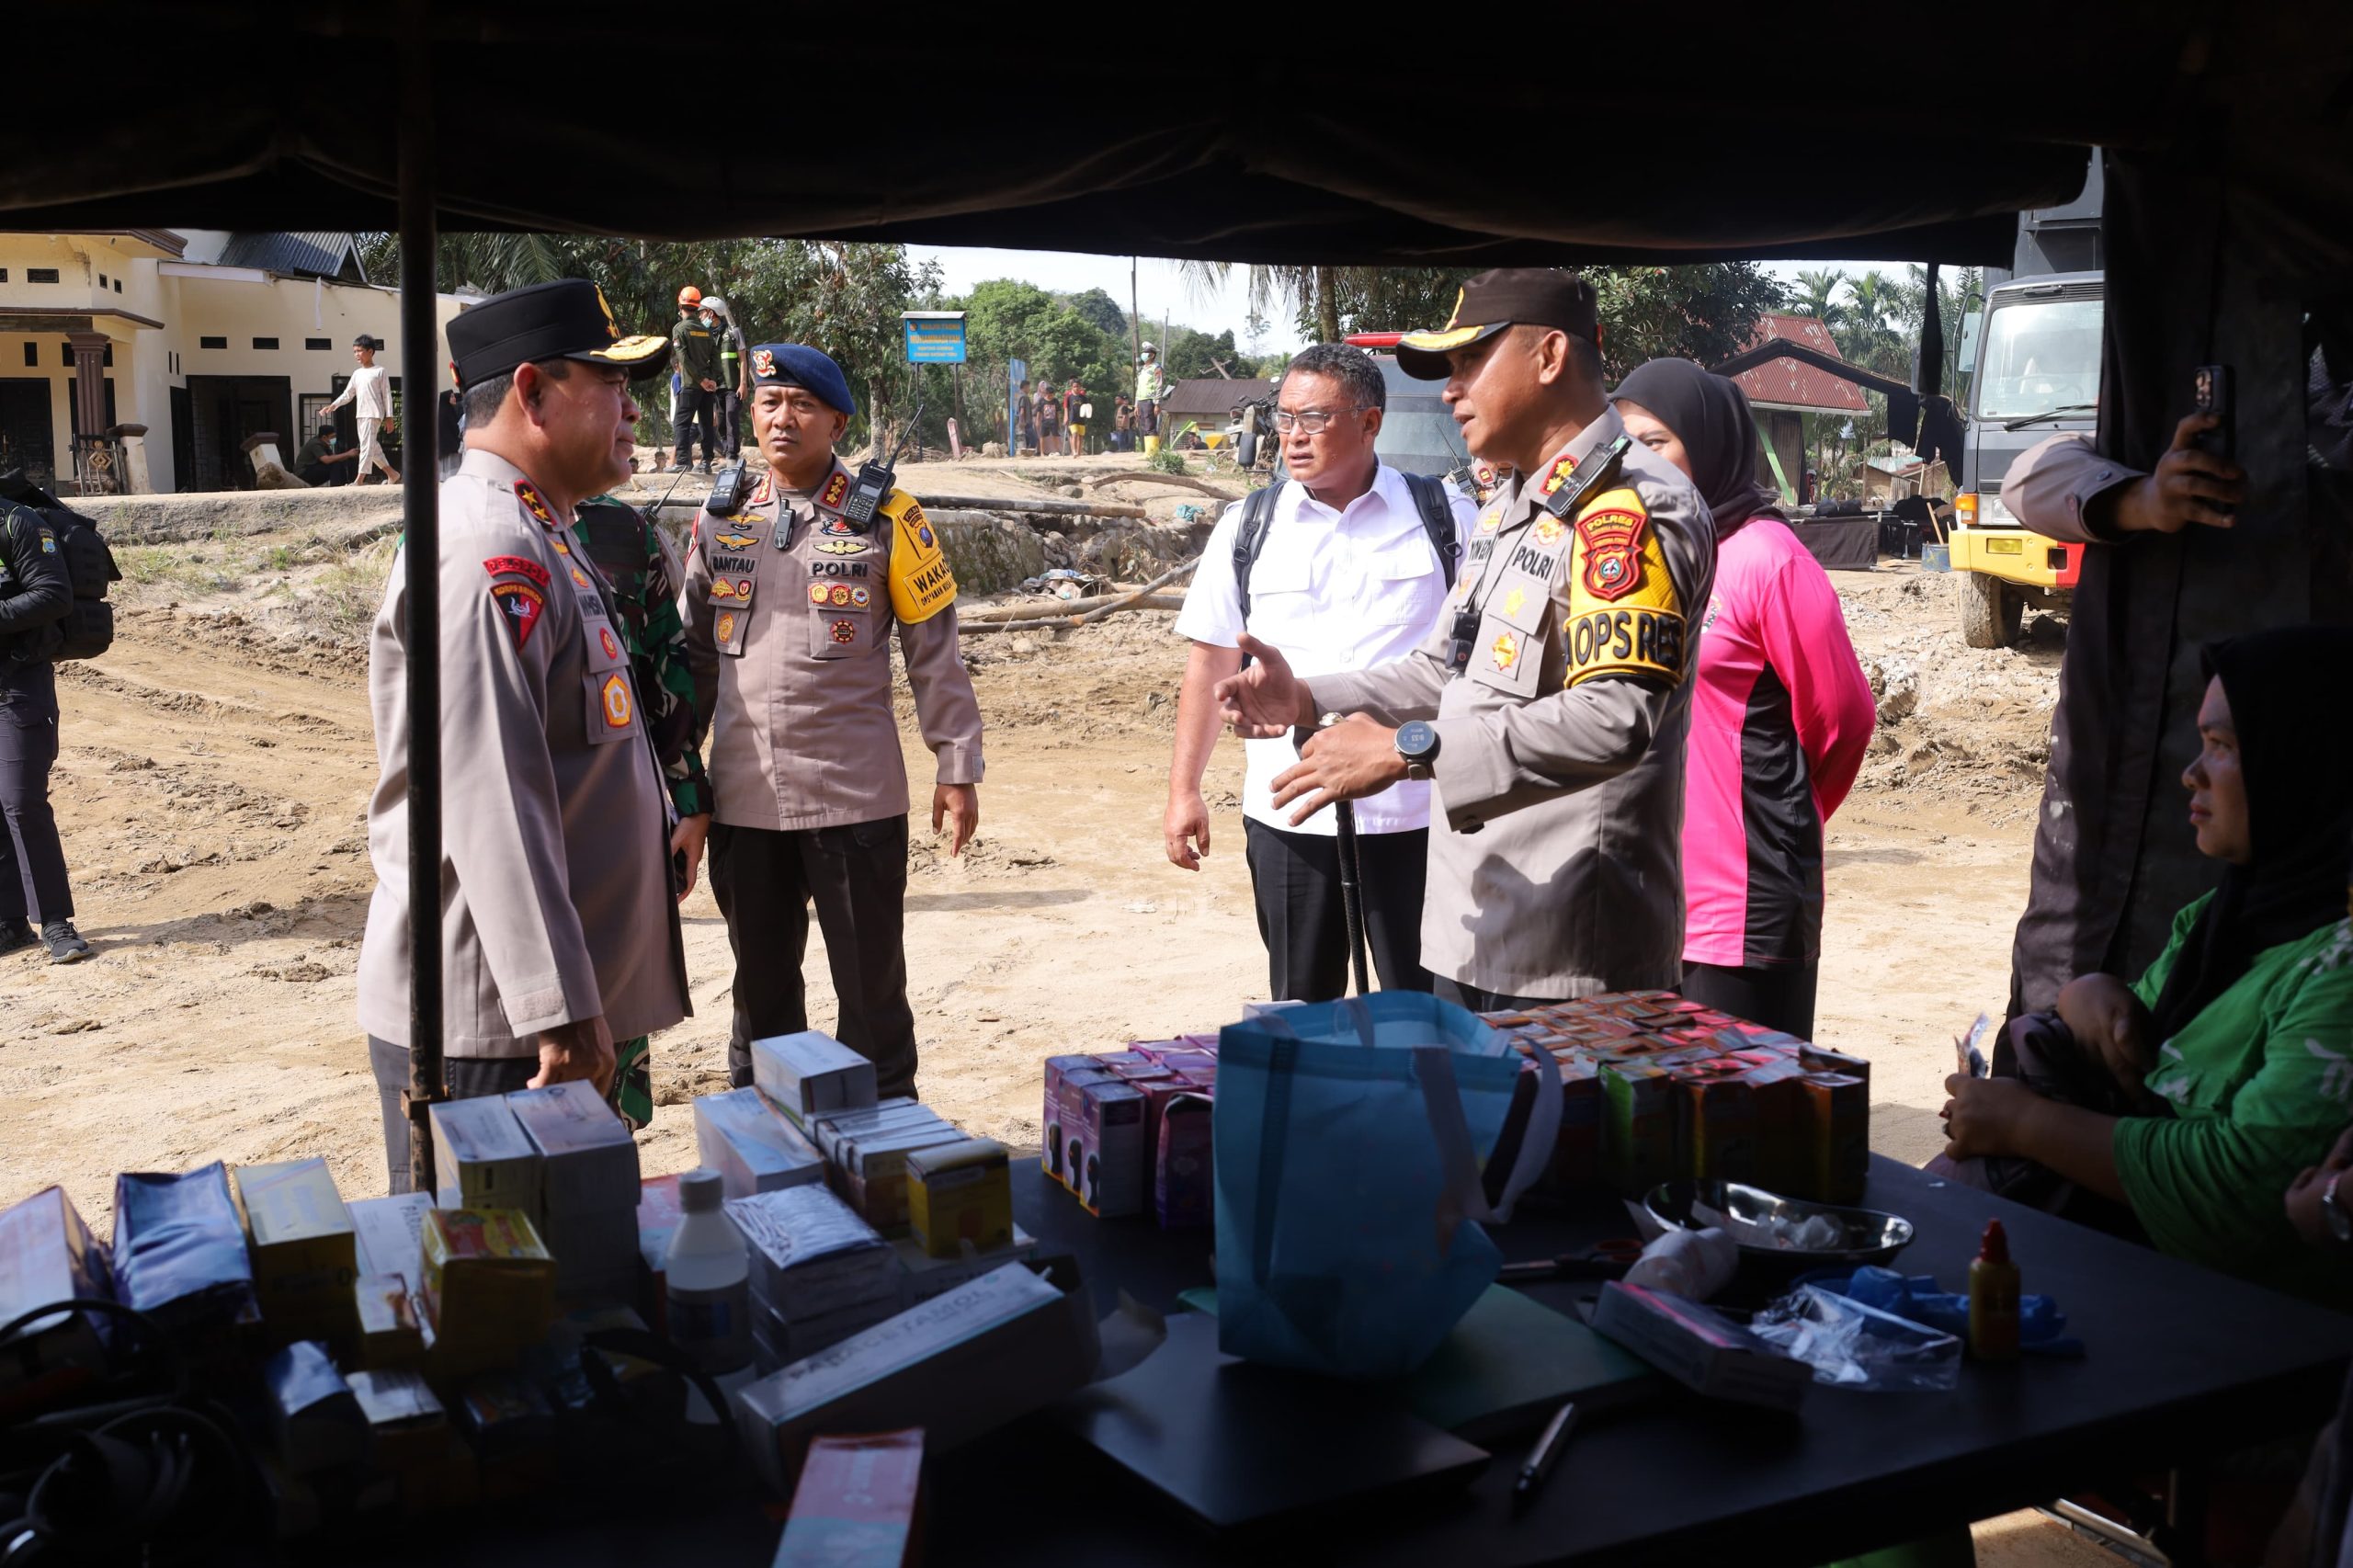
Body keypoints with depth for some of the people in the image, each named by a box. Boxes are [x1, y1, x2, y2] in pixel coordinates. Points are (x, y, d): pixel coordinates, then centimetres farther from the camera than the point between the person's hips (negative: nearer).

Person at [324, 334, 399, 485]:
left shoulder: (380, 371, -1)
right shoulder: (357, 374, 16)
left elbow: (387, 395, -4)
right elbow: (347, 394, 14)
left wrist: (389, 416, -8)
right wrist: (333, 406, 0)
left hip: (374, 414, -7)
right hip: (361, 415, 7)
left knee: (367, 444, -14)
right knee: (371, 446, 9)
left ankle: (359, 479, -21)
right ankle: (392, 474, 20)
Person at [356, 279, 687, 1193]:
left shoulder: (538, 538, 16)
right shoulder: (490, 552, -18)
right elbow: (487, 800, -26)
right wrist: (560, 1011, -26)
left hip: (531, 1012, 10)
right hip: (489, 1024, -10)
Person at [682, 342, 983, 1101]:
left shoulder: (885, 518, -3)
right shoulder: (720, 521, 8)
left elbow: (935, 652, 0)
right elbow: (697, 655, 14)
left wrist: (958, 768, -2)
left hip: (856, 798, -3)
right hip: (743, 801, 4)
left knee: (871, 986, 6)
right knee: (761, 984, 15)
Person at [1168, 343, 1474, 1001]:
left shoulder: (1445, 519, 1)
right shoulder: (1247, 527, 6)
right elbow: (1211, 661, 10)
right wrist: (1183, 791, 5)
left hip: (1416, 814, -2)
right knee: (1299, 1012, 12)